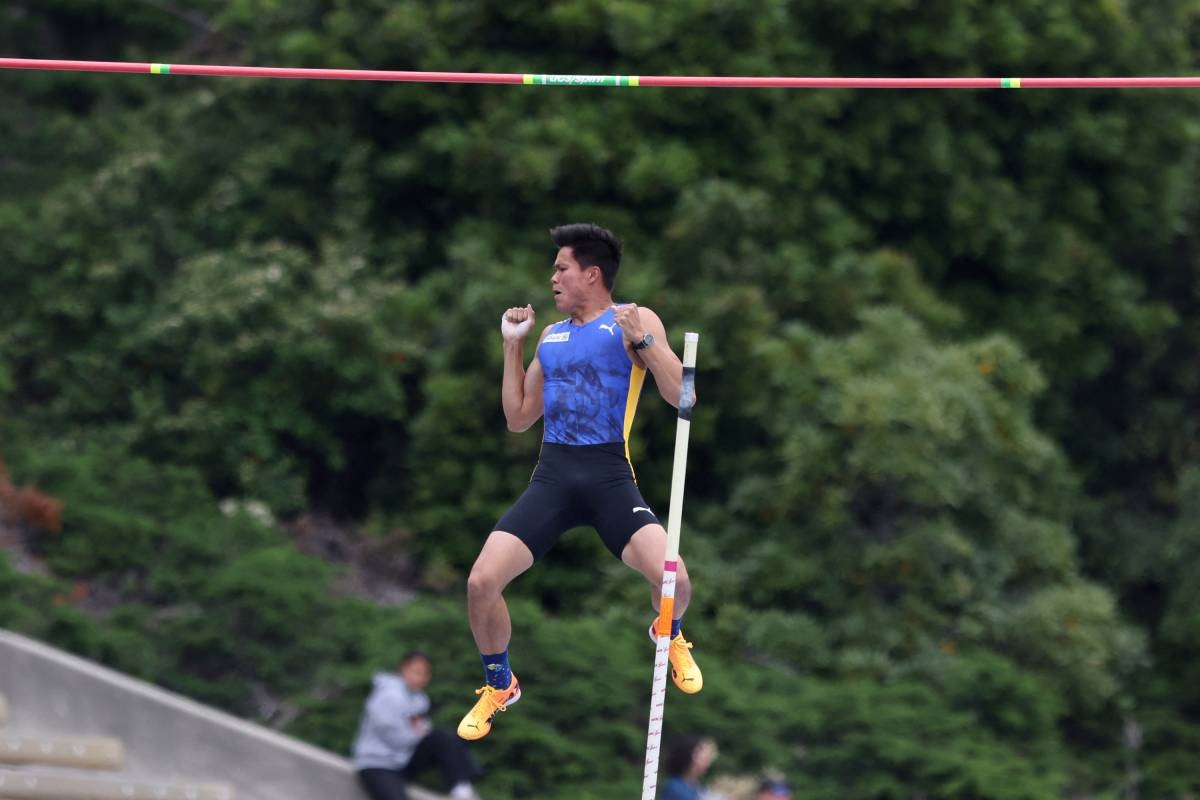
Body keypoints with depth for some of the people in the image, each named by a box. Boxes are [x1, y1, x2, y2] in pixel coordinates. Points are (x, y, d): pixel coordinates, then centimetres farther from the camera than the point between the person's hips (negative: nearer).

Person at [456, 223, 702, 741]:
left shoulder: (634, 321, 2)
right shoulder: (550, 336, 19)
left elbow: (680, 396, -9)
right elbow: (518, 419, 21)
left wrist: (642, 340, -19)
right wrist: (513, 346, 17)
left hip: (610, 475, -4)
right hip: (553, 476, 4)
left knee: (672, 577, -24)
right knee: (481, 582, -11)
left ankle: (670, 636, 15)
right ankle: (498, 686, 15)